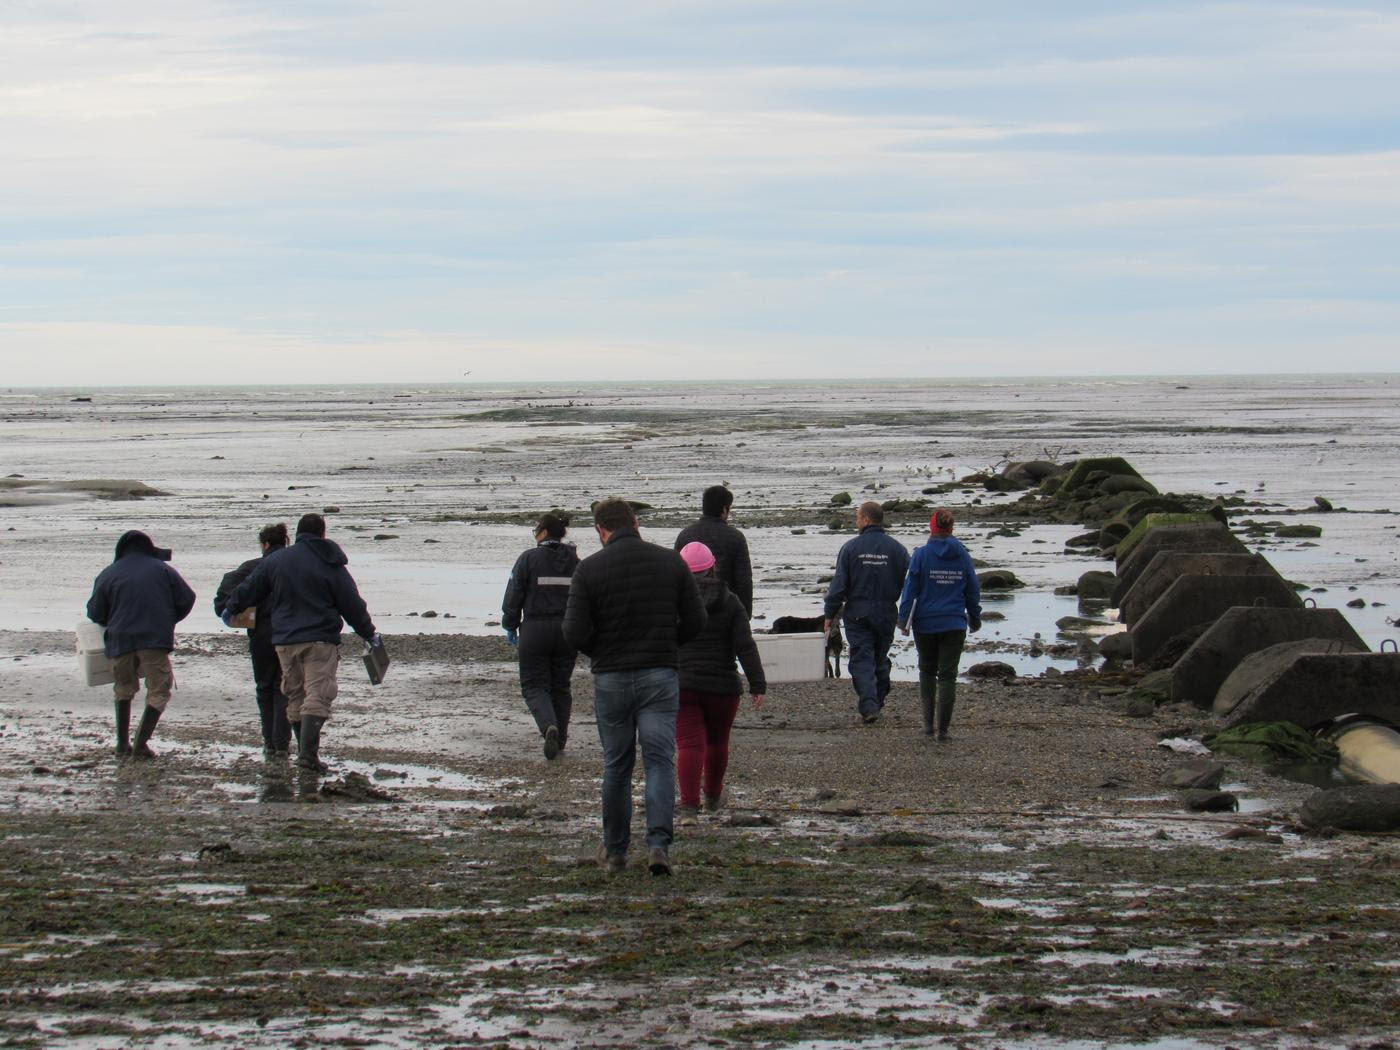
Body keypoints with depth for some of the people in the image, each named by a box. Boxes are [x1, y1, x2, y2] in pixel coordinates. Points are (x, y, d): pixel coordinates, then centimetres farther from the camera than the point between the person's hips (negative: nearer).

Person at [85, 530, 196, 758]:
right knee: (159, 690, 6)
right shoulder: (163, 570, 7)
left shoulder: (108, 575, 6)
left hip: (120, 641, 2)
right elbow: (186, 599, 7)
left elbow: (95, 613, 8)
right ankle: (141, 742, -9)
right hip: (156, 640, -1)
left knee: (123, 690, 20)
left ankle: (122, 743, 16)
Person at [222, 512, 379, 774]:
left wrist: (230, 608, 34)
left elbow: (250, 588, 15)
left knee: (295, 697, 14)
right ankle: (308, 753, -20)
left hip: (285, 641, 4)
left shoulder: (275, 560, 6)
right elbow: (352, 604, 0)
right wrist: (369, 634, 12)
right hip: (320, 640, -4)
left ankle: (305, 752, 15)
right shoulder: (331, 565, -3)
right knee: (317, 696, -7)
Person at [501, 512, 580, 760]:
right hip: (567, 630, 4)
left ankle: (549, 726, -21)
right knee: (561, 685, 15)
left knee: (533, 684, 4)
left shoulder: (528, 559, -7)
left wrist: (510, 626, 6)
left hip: (535, 629, -4)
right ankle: (560, 738, 18)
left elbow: (513, 596, -6)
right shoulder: (574, 561, 5)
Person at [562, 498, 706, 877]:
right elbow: (695, 621, 2)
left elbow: (574, 633, -10)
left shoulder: (589, 568, -5)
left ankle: (615, 851, 19)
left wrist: (600, 654, 10)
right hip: (660, 675, 0)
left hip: (610, 679, 0)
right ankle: (659, 843, -15)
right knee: (660, 761, 1)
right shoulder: (670, 561, 1)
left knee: (616, 766, 11)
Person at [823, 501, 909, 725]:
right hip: (886, 614, 3)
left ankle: (869, 707, -16)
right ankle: (878, 702, 24)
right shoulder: (897, 548, 1)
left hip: (857, 613, -3)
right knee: (881, 659, 18)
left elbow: (838, 585, -7)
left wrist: (830, 615, 1)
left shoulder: (851, 547, -7)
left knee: (861, 660, -2)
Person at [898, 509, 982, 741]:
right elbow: (973, 591, 8)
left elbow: (910, 588, -8)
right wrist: (975, 618, 21)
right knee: (948, 675, 2)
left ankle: (928, 724, 12)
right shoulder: (962, 555, 0)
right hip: (954, 624, 1)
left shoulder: (922, 555, -7)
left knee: (927, 672, 16)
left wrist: (904, 618, -2)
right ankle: (943, 728, -4)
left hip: (926, 623, -1)